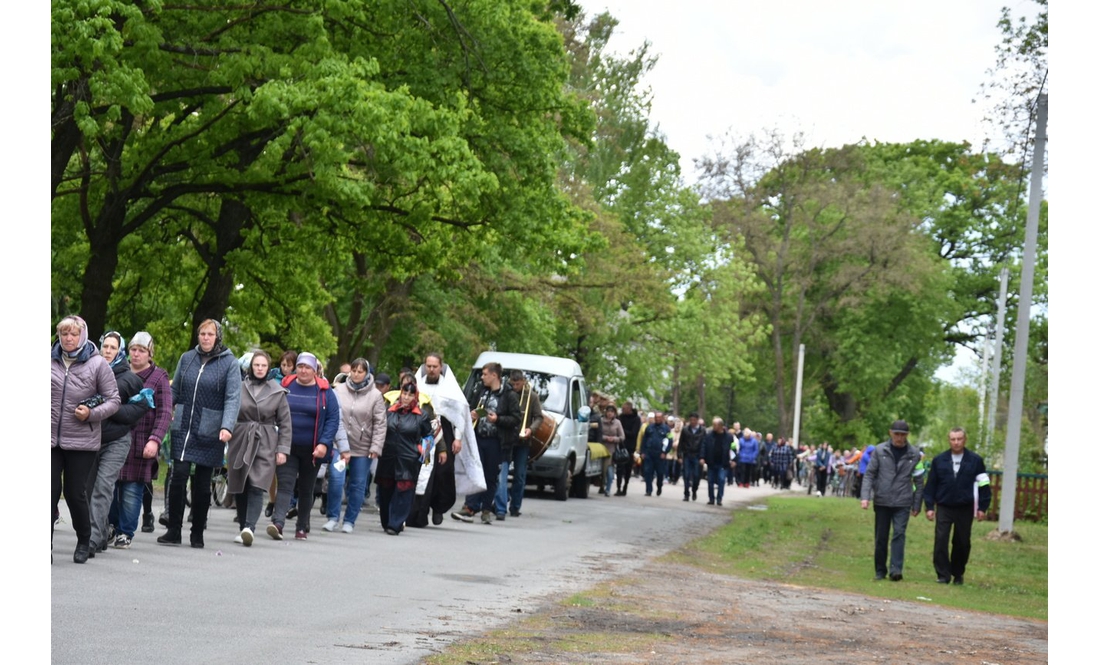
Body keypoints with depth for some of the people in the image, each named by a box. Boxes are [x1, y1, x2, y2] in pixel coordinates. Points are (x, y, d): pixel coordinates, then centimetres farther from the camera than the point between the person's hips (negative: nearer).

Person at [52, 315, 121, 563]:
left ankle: (84, 541, 25)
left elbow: (114, 400, -1)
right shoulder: (50, 361, 4)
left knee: (75, 493, 4)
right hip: (50, 438, 2)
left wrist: (92, 413, -14)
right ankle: (46, 546, 2)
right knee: (50, 492, -3)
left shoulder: (97, 364, -3)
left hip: (82, 441, -2)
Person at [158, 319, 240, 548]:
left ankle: (197, 533, 16)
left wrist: (227, 427, -21)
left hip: (209, 433, -2)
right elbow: (174, 391, 15)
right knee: (178, 476, -8)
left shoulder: (229, 363, -2)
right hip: (183, 428, 2)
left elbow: (233, 398, -8)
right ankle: (174, 531, 0)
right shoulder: (187, 358, 9)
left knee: (202, 483, 5)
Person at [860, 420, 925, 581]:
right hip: (882, 501, 1)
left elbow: (919, 481, 5)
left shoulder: (914, 454, 1)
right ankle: (880, 571, 17)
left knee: (899, 534, -12)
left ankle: (896, 569, -17)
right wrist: (865, 496, -10)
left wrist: (917, 505, 3)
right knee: (881, 537, 7)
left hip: (902, 503, -1)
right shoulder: (880, 450, -1)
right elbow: (869, 474, 0)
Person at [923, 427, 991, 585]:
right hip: (944, 507, 0)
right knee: (941, 541, -10)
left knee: (962, 543, 7)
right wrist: (929, 506, 1)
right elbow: (930, 485, 6)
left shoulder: (975, 460, 0)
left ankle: (958, 574, 22)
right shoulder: (939, 460, 4)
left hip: (965, 509, 0)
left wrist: (982, 507, -1)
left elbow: (983, 485, 3)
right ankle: (943, 575, -4)